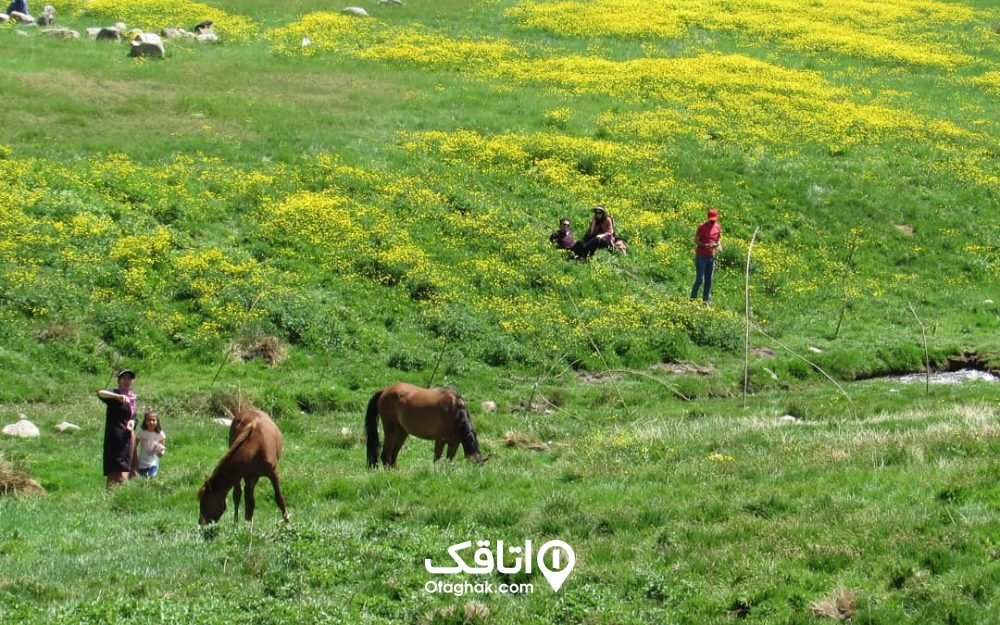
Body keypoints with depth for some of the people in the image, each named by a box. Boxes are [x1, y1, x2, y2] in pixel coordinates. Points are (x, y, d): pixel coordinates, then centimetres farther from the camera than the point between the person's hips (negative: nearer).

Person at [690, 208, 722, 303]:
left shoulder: (718, 227, 5)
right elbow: (696, 241, -7)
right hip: (701, 256, -5)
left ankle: (706, 300, 10)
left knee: (708, 280, 6)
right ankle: (693, 298, -3)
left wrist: (719, 245, -3)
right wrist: (705, 245, -24)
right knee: (700, 279, -10)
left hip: (711, 256, 5)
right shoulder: (702, 227, -9)